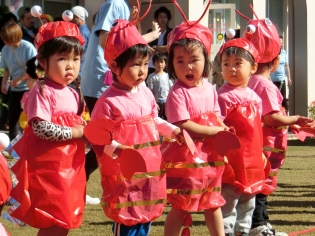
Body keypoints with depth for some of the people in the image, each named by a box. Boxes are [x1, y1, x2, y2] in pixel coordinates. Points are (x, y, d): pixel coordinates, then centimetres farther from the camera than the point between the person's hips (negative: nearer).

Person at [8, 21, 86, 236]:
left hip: (70, 167, 8)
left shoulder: (72, 94, 11)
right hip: (47, 168, -8)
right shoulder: (42, 92, -14)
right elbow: (42, 129, -24)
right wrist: (77, 133, -18)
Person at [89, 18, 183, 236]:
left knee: (146, 215, 14)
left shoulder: (145, 93, 5)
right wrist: (116, 149, -31)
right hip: (122, 172, -7)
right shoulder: (108, 101, -17)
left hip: (149, 168, 7)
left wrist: (173, 131, 6)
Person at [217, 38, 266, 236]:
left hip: (251, 161, 8)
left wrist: (260, 153, 21)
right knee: (228, 202, -3)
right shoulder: (224, 96, -13)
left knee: (248, 203, 18)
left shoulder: (254, 97, 10)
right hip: (231, 160, -8)